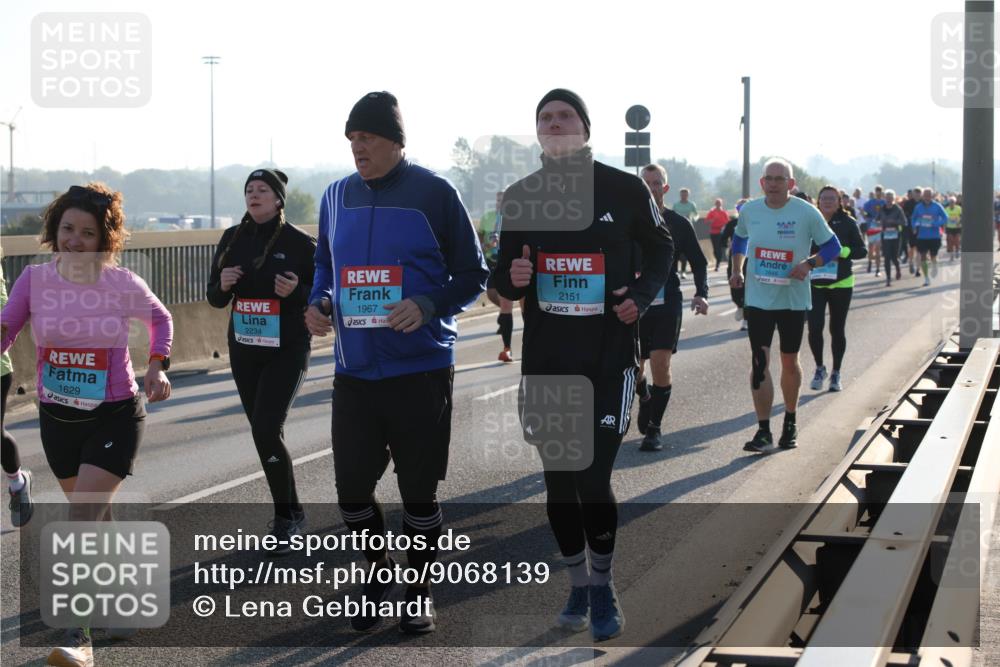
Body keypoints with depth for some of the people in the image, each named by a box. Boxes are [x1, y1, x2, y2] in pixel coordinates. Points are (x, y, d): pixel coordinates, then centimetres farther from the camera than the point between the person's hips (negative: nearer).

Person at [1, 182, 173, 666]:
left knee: (82, 517, -16)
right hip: (57, 420, 4)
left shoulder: (122, 284, -10)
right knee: (94, 516, 21)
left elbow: (160, 319, 9)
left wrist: (157, 367, -4)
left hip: (115, 417, -4)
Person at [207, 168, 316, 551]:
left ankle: (287, 516, 0)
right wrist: (222, 285, -13)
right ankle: (288, 513, 25)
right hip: (244, 350, 5)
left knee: (267, 431, -15)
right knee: (262, 432, 10)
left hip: (287, 350, -5)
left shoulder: (299, 242, -9)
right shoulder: (232, 239, 4)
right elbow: (215, 299, 9)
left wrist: (297, 291, -25)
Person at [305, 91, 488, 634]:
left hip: (421, 370, -4)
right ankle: (379, 570, 30)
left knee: (418, 489, 5)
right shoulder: (337, 196, 8)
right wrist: (318, 302, -1)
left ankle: (420, 588, 24)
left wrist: (427, 306, -20)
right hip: (354, 370, 4)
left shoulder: (434, 193, -7)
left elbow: (472, 275, -3)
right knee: (351, 486, 5)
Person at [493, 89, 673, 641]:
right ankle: (578, 585, 26)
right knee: (558, 481, 7)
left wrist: (641, 295, -6)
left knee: (593, 481, -9)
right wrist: (513, 278, -12)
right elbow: (503, 279, 12)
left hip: (608, 357, -3)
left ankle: (603, 588, 13)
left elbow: (660, 248, 11)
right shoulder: (519, 197, 5)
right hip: (545, 357, 3)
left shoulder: (625, 189, -3)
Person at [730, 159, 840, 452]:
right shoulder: (749, 211, -1)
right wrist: (737, 269, 6)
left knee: (789, 362, 12)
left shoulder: (807, 213, -10)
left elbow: (833, 247, -2)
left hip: (794, 299, -1)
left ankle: (790, 423, 31)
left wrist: (809, 263, -18)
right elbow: (739, 239, 19)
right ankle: (763, 430, -5)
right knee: (759, 362, -8)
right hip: (758, 299, 1)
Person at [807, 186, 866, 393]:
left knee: (837, 329, 6)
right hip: (814, 283, 1)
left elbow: (862, 250, -3)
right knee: (814, 327, -9)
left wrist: (842, 251, -18)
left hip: (841, 284, -1)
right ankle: (819, 368, 14)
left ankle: (836, 373, 22)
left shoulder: (847, 223, -2)